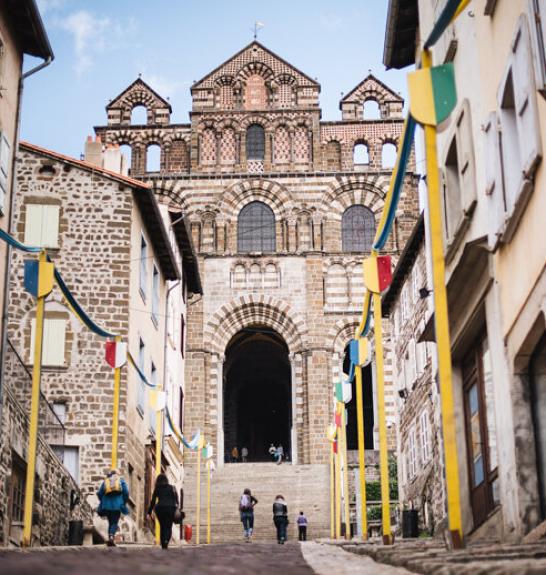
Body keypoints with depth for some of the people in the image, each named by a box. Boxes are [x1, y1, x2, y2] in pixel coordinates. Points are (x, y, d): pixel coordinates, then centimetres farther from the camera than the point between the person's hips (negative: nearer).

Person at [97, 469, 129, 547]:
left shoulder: (105, 481, 11)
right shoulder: (121, 481, 7)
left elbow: (99, 493, 6)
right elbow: (126, 493, -2)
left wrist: (103, 502, 20)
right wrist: (124, 503, 11)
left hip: (107, 506, 2)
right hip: (117, 505, -2)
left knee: (110, 522, 15)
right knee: (115, 523, -1)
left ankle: (110, 539, 9)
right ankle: (111, 536, -24)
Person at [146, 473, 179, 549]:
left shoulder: (157, 489, 7)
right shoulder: (172, 488, 8)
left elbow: (153, 501, 6)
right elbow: (176, 500, 3)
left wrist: (149, 513, 9)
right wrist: (176, 508, 7)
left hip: (160, 508, 1)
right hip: (170, 508, -1)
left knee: (162, 527, 11)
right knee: (169, 527, 2)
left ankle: (163, 545, 7)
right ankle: (166, 540, -25)